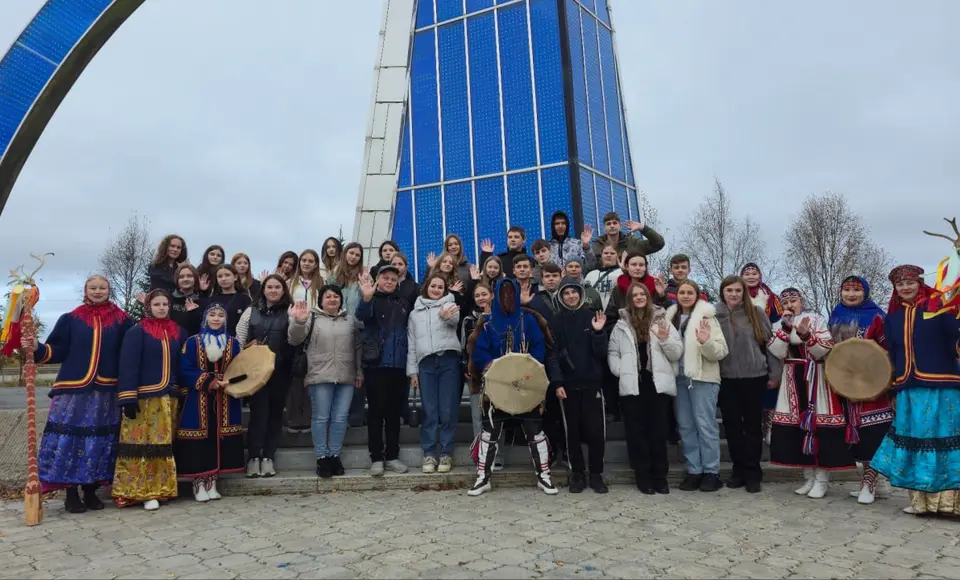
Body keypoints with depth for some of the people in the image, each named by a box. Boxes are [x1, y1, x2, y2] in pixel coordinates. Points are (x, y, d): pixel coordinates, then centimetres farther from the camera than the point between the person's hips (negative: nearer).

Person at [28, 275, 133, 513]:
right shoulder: (71, 319, 7)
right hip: (74, 389, -1)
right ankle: (71, 494, 9)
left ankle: (91, 491, 18)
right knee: (71, 438, -3)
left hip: (106, 391, 1)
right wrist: (37, 348, -14)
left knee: (100, 440, 5)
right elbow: (58, 351, 3)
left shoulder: (121, 320, 7)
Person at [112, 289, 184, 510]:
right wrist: (128, 398, -16)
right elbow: (128, 366, -10)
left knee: (164, 444, 9)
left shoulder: (178, 332, 11)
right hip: (145, 398, -5)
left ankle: (160, 489, 18)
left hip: (170, 397, 5)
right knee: (143, 445, -4)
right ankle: (140, 491, 5)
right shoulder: (136, 332, -5)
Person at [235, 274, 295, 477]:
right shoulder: (251, 311, 8)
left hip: (280, 371, 0)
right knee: (258, 412, -3)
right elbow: (239, 340, 11)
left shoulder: (289, 311, 3)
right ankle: (253, 458, 7)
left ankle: (268, 458, 14)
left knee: (275, 413, 6)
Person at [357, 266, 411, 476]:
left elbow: (409, 331, 15)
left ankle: (392, 456, 18)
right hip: (376, 364, -4)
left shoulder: (403, 303, 14)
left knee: (394, 412, 10)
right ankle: (376, 458, 9)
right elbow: (361, 315, -21)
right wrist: (366, 298, -43)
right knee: (376, 412, 2)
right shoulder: (372, 300, 1)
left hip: (399, 365, 4)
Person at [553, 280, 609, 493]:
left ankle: (596, 474, 15)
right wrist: (557, 383, -7)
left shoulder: (591, 316, 3)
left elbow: (600, 352, 0)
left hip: (592, 382, 0)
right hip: (568, 384, 0)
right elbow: (552, 354, 0)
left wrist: (598, 332, -16)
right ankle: (577, 474, 17)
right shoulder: (557, 320, 2)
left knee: (596, 430, 1)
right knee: (573, 431, 6)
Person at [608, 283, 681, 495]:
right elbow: (613, 353, 8)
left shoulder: (662, 321, 6)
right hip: (632, 386, 1)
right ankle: (643, 476, 16)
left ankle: (659, 476, 17)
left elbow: (677, 353, 4)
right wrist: (620, 370, -7)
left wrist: (665, 339, -13)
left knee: (658, 432, 5)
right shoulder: (621, 324, 8)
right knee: (636, 432, 5)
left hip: (658, 384, 0)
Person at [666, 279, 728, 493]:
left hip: (703, 378, -5)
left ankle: (711, 471, 7)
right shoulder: (671, 317, 11)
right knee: (686, 425, 9)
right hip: (680, 377, 6)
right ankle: (694, 470, 17)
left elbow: (720, 352, -11)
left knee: (705, 424, -2)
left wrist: (706, 342, -29)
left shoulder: (706, 317, -5)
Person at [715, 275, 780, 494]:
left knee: (753, 425, 6)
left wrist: (774, 373, 0)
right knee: (732, 426, 7)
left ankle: (753, 473, 16)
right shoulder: (715, 314, -1)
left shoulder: (756, 312, -1)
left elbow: (770, 342, 2)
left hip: (754, 377, -1)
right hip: (726, 379, 1)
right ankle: (739, 470, 21)